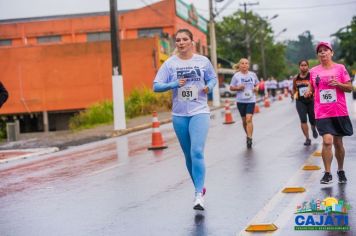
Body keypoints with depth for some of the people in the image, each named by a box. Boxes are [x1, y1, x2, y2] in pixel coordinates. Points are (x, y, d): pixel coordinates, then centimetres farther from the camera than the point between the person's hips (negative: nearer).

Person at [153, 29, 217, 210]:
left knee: (197, 152, -18)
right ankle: (199, 187, 30)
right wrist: (174, 84, -19)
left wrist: (209, 86, -7)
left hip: (199, 112, -2)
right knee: (188, 155, 11)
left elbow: (213, 78, 16)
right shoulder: (170, 63, 0)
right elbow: (156, 86, -2)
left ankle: (199, 195, -17)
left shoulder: (203, 61, 2)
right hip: (179, 115, 2)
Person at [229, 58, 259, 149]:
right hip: (240, 100, 1)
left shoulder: (253, 74, 4)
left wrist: (256, 88, -3)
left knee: (249, 119, -15)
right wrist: (238, 88, -15)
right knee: (244, 120, 10)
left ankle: (249, 138, -16)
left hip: (251, 100, -1)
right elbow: (231, 87, 3)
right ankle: (248, 135, 32)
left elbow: (257, 84, 18)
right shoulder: (236, 75, -2)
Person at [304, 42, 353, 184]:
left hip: (339, 112, 0)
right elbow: (312, 88, 19)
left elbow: (349, 88, 2)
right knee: (327, 141, -16)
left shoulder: (340, 68, 1)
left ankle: (341, 171, 29)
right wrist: (309, 92, -3)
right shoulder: (313, 71, 6)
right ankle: (327, 174, -6)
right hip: (322, 113, 0)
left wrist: (338, 84, -17)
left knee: (338, 143, 9)